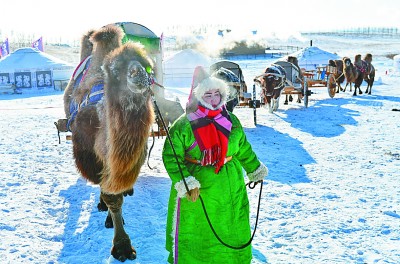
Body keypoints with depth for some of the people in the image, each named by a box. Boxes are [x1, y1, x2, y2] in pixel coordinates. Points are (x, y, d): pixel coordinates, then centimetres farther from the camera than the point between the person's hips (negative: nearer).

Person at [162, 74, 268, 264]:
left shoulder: (231, 121, 3)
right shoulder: (184, 125, -13)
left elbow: (243, 149, 17)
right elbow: (171, 156, -15)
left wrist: (255, 169, 24)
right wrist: (184, 182, -25)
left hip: (230, 189, 5)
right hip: (195, 191, -4)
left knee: (232, 230, 19)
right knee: (191, 234, 7)